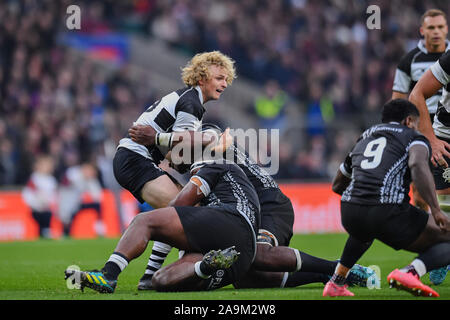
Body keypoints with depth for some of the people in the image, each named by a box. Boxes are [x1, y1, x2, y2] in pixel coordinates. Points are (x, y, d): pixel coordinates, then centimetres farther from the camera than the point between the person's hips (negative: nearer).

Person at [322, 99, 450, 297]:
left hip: (350, 214, 6)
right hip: (389, 213, -6)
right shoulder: (414, 138, 13)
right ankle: (410, 272, -20)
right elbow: (418, 165, -12)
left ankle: (336, 283, 31)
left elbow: (337, 185, 41)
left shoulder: (363, 140, 30)